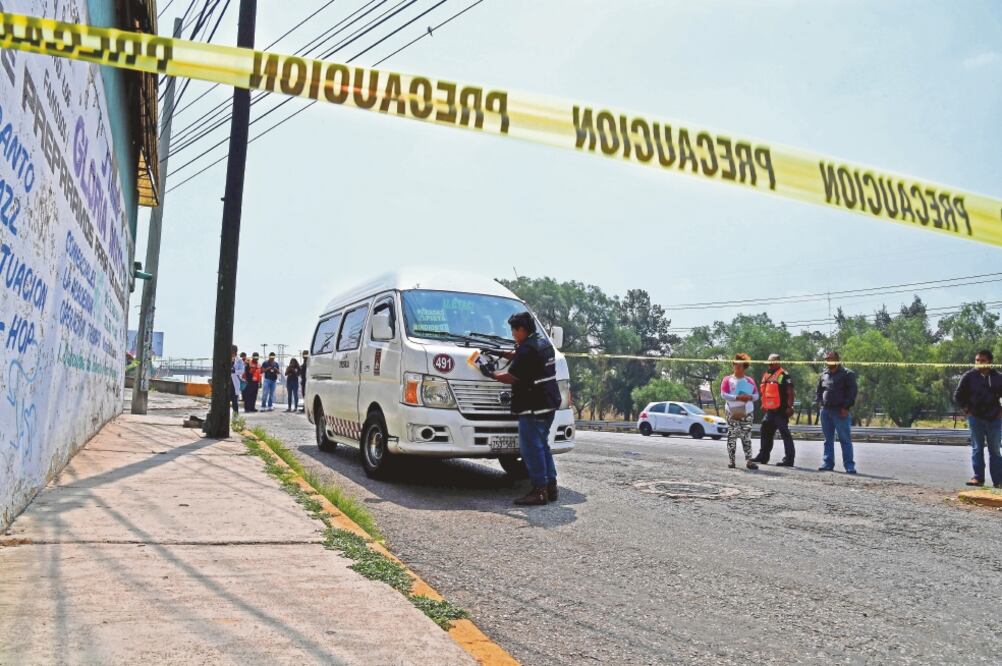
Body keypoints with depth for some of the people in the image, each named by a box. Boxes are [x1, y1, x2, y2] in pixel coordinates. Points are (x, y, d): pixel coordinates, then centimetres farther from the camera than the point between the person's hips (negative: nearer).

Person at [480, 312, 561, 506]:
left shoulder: (527, 349, -16)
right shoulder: (544, 343, 14)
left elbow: (511, 377, -13)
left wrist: (491, 374, 1)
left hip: (533, 407, -10)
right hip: (549, 404, 10)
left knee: (531, 447, -5)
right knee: (542, 445, 18)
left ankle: (539, 490, -2)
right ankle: (551, 486, 21)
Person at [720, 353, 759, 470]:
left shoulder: (750, 380, 12)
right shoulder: (727, 380, 4)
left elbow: (756, 395, 12)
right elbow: (723, 394, -6)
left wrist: (750, 397, -11)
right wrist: (737, 397, -16)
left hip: (747, 413, 2)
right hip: (732, 412, -2)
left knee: (747, 437, -1)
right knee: (732, 436, -1)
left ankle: (748, 460, -3)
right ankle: (731, 460, 4)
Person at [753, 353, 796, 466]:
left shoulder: (784, 375, -9)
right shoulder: (766, 376, 17)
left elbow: (790, 393, -14)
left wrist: (789, 407, -20)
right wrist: (763, 405, 25)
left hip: (780, 411, -9)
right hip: (769, 410, 9)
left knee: (785, 434, -6)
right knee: (766, 433, 16)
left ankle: (789, 459, -3)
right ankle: (763, 456, 26)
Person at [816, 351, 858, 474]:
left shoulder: (847, 374, -2)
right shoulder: (823, 375, 15)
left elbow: (852, 391, -7)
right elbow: (819, 391, 25)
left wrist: (846, 407, -12)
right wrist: (820, 403, 10)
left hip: (840, 412, -6)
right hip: (825, 411, 6)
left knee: (845, 440, -5)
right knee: (828, 440, 10)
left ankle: (849, 466, -3)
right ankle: (827, 463, 16)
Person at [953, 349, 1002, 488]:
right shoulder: (969, 376, 0)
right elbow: (958, 396, 5)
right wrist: (966, 410, -2)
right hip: (975, 418, -1)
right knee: (977, 448, 2)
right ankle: (978, 478, 3)